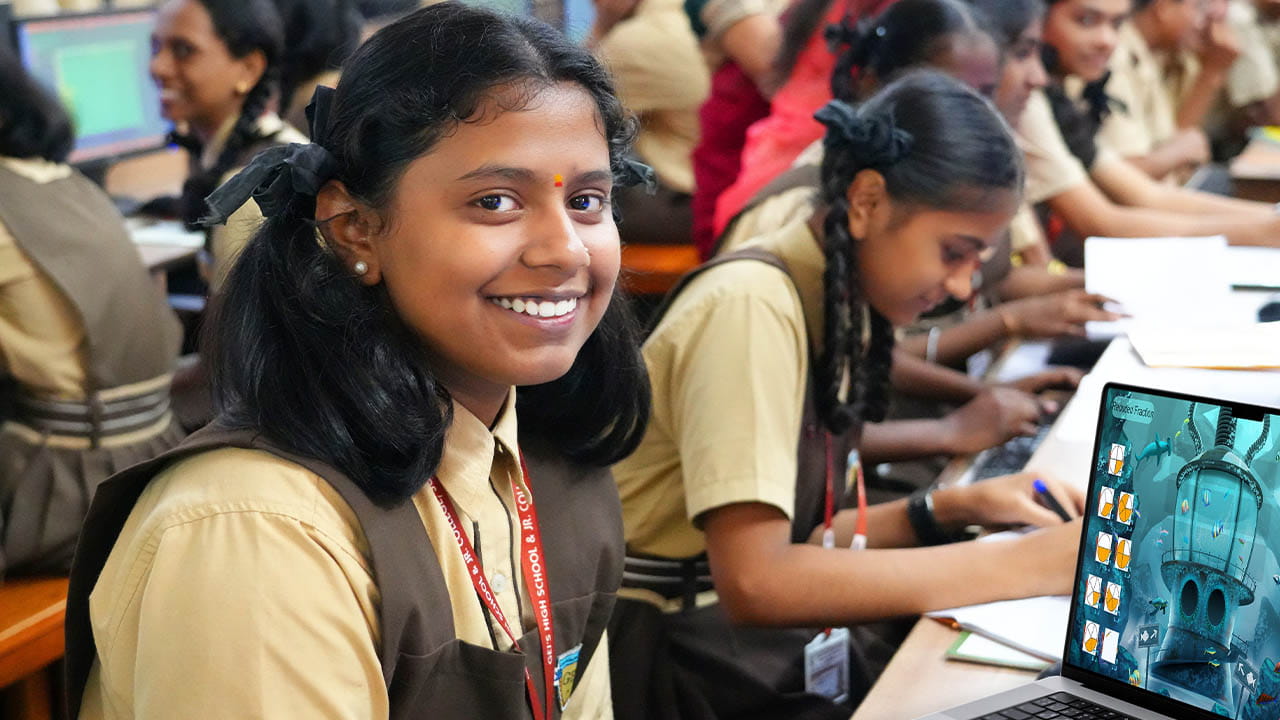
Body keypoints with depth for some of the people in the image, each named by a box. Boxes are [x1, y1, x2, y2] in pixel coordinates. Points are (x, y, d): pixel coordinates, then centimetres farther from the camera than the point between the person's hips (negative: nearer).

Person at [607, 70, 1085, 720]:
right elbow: (755, 581, -29)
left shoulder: (837, 304, 7)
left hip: (758, 645, 8)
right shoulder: (750, 307, -19)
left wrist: (954, 508, 0)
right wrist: (1022, 564, -25)